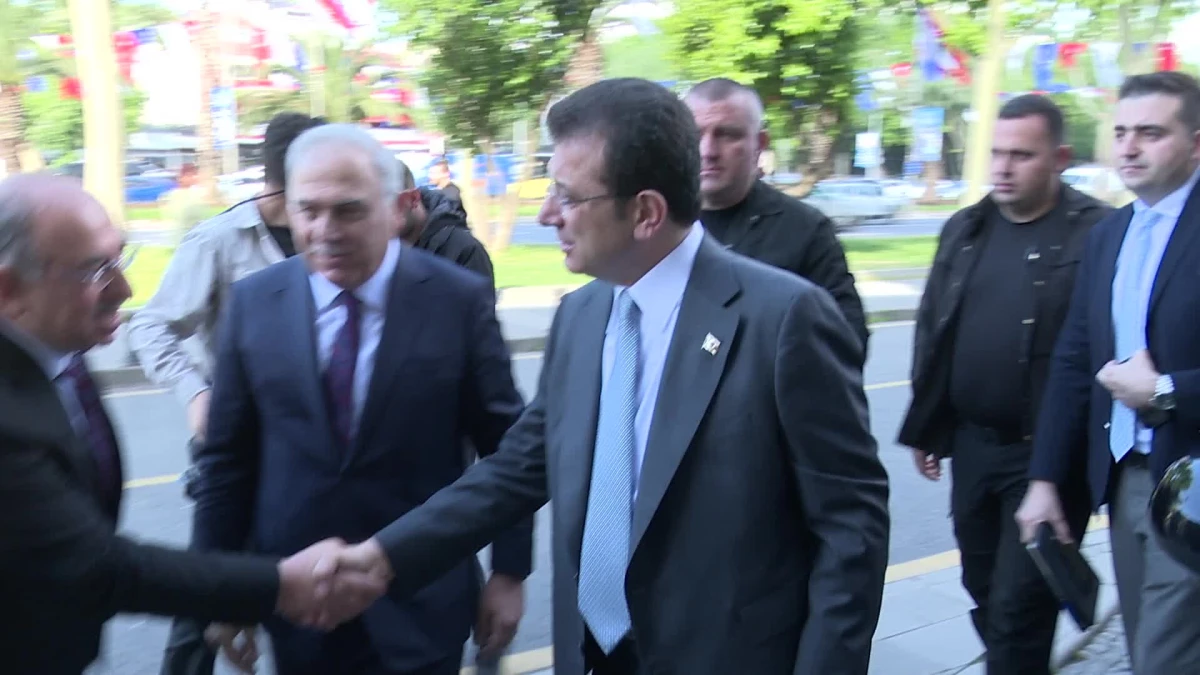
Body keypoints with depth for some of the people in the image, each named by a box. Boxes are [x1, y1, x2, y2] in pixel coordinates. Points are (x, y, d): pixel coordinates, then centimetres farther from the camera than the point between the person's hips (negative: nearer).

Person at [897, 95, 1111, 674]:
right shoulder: (964, 230, 8)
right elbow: (932, 334, 13)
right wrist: (924, 428, 13)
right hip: (972, 445, 6)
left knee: (1017, 605, -2)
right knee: (985, 591, 18)